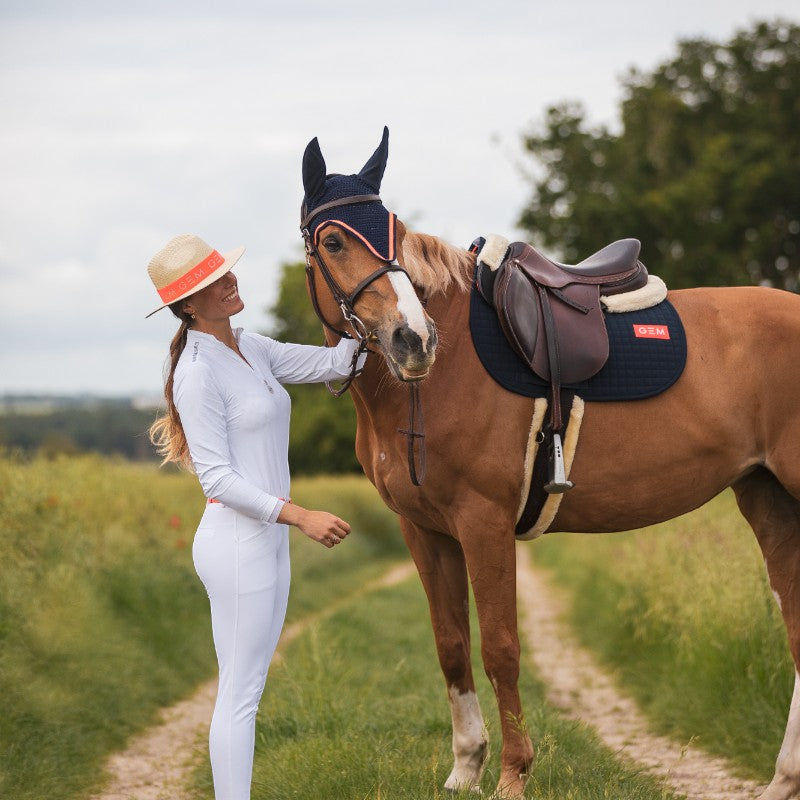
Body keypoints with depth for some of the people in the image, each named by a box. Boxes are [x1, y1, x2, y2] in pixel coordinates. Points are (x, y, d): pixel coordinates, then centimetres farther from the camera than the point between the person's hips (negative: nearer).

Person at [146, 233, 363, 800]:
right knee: (240, 694, -4)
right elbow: (218, 479, -19)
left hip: (268, 537, 9)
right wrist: (301, 516, -25)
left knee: (247, 689, 14)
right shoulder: (199, 373, -16)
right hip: (236, 539, -9)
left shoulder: (251, 349, 10)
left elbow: (333, 363, 14)